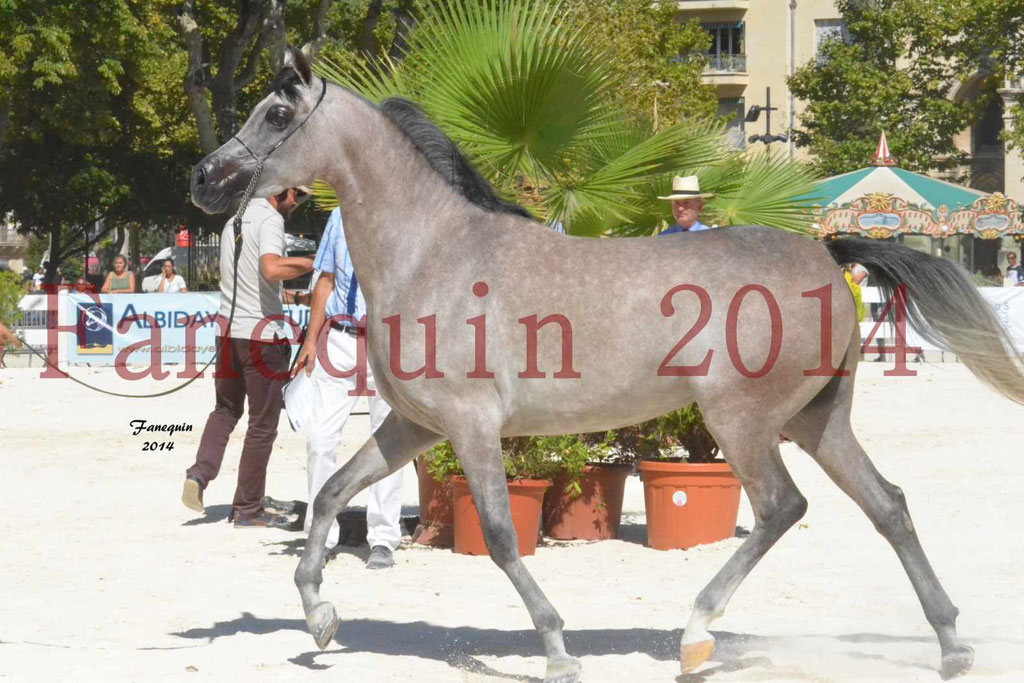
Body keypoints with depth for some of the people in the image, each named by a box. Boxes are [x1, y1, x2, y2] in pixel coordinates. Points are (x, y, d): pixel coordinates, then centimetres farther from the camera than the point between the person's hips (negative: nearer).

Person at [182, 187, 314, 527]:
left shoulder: (234, 220, 15)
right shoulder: (269, 219, -12)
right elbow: (271, 269, -29)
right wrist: (311, 263, -17)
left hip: (228, 330, 7)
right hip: (262, 332, -7)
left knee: (226, 409, 21)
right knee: (262, 424, 3)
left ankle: (200, 473, -1)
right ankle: (247, 509, 8)